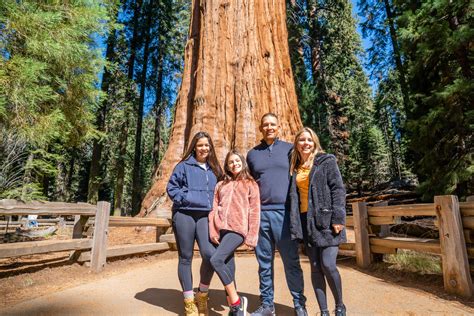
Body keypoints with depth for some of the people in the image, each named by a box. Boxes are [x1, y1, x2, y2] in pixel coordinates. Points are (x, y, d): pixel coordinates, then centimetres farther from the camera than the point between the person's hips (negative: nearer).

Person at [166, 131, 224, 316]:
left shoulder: (215, 169, 16)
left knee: (210, 254, -15)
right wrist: (185, 198, -11)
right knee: (185, 258, 5)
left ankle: (202, 294, 12)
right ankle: (189, 301, 20)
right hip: (184, 215, -2)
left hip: (205, 216, 2)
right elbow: (171, 188, 3)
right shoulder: (184, 166, 4)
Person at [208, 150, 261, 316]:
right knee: (228, 266, 6)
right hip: (221, 230, 5)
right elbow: (214, 209, 12)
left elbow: (254, 212, 2)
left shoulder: (250, 184, 7)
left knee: (216, 260, -20)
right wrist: (213, 231, 1)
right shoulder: (221, 185, 18)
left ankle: (236, 301, -4)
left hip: (237, 229, -4)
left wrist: (251, 236, -5)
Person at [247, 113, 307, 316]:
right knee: (264, 262, 9)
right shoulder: (252, 154, 13)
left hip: (284, 212, -2)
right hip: (260, 213, 2)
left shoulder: (289, 149, 7)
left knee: (291, 261, 3)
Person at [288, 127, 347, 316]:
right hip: (306, 221, 4)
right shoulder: (295, 167, 13)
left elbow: (338, 190, -6)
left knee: (328, 265, -8)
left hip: (326, 219, -4)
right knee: (315, 267, 6)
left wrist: (338, 218, -14)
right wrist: (295, 222, 10)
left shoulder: (327, 161, 0)